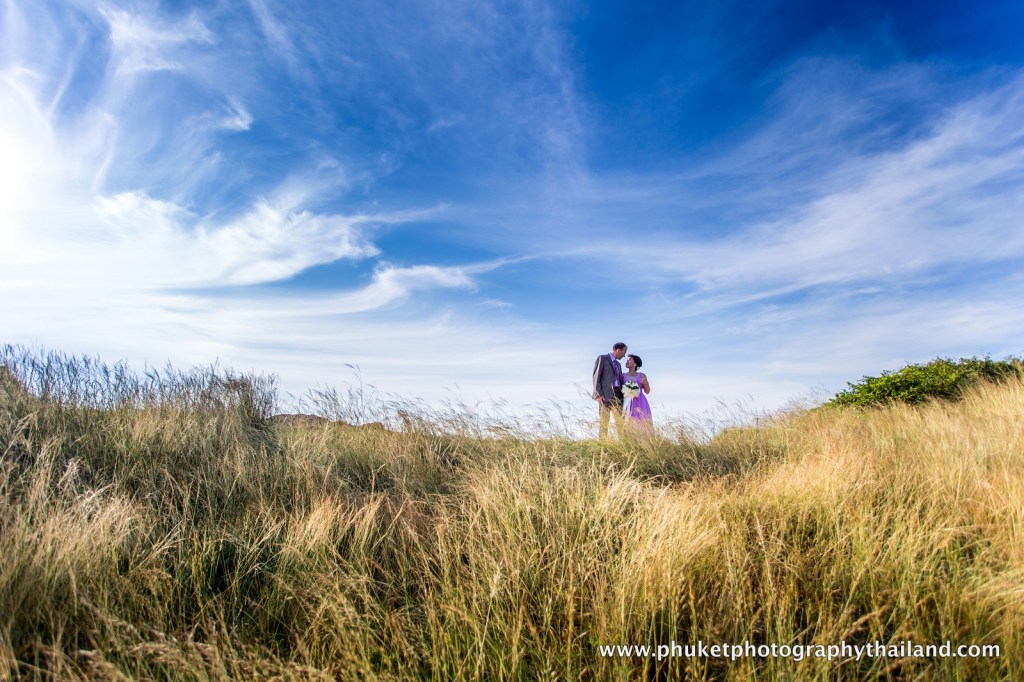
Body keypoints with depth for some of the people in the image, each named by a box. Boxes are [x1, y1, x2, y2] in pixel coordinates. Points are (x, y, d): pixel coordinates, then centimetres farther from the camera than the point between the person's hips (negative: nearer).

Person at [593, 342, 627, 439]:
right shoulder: (602, 358, 2)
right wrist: (598, 395, -14)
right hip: (605, 395, -7)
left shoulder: (618, 364, 25)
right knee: (604, 421, -7)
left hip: (617, 395, 7)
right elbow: (596, 377, -6)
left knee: (620, 421, 0)